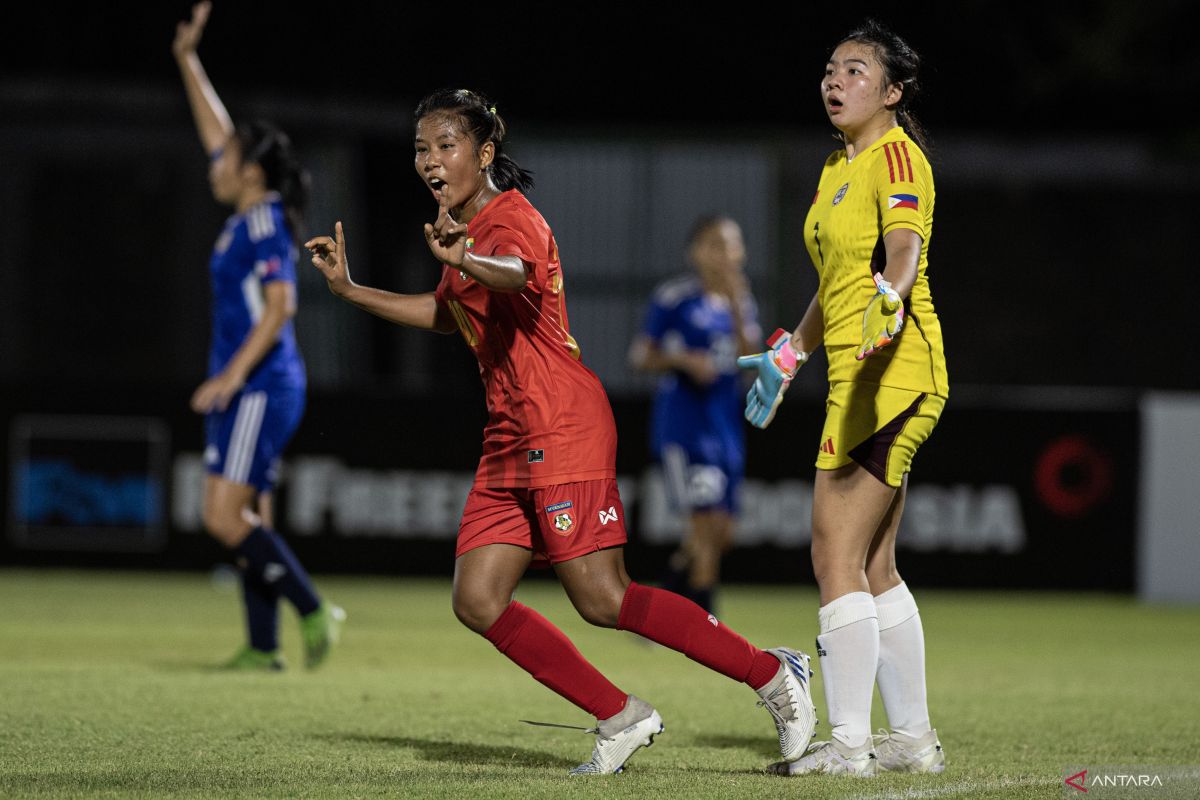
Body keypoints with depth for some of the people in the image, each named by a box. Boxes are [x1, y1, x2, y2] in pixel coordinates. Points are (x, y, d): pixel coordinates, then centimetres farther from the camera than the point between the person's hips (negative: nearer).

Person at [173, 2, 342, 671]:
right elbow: (216, 128, 24)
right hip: (248, 391, 10)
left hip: (261, 389, -10)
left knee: (226, 517, -13)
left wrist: (233, 375, -25)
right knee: (247, 520, 7)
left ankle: (314, 610, -11)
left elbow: (280, 306, -21)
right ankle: (263, 648, 7)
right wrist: (188, 60, 26)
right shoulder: (249, 214, 13)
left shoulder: (266, 224, -12)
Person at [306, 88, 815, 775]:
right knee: (478, 601, 0)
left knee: (603, 600, -13)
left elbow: (515, 275, -36)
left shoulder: (512, 218, -11)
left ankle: (773, 674, -3)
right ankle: (621, 719, 5)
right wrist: (352, 291, 31)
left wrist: (465, 259, -59)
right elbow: (449, 312, 38)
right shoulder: (467, 229, 18)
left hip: (562, 428, -9)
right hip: (510, 438, 9)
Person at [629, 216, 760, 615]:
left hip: (726, 428, 7)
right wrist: (683, 360, -19)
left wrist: (737, 308, -13)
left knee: (721, 535, 10)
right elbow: (640, 354, -3)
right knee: (707, 525, -15)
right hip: (684, 427, -7)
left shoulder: (742, 303, 10)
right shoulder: (673, 298, -7)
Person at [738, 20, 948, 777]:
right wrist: (788, 356, 40)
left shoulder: (897, 156, -10)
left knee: (838, 556, -12)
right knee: (874, 567, 11)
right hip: (860, 377, 10)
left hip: (891, 373, -10)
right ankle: (913, 737, 17)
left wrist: (889, 299, -49)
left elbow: (905, 246, -28)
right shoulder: (840, 168, 18)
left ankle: (850, 741, -12)